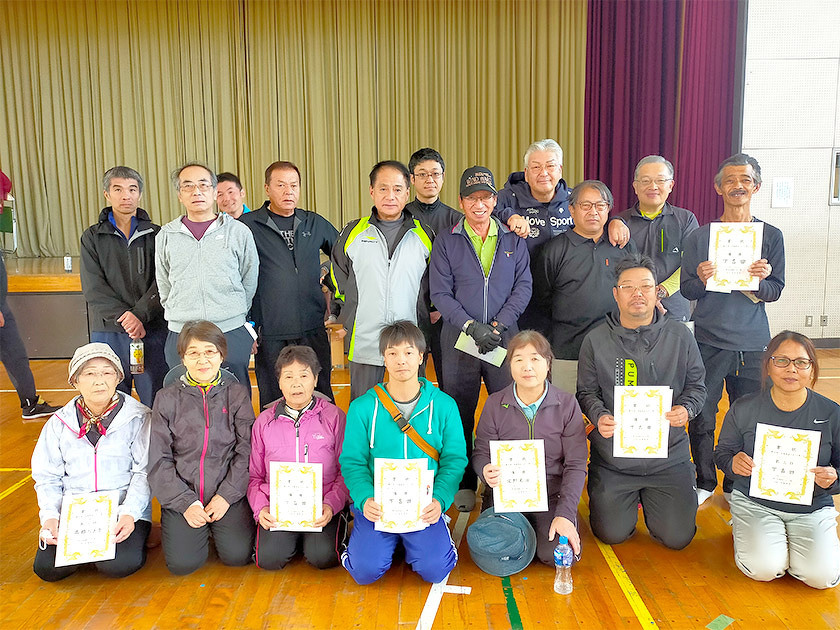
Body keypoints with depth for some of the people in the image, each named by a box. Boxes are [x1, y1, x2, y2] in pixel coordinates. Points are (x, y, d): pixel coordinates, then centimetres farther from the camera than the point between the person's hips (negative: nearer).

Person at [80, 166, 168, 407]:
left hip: (152, 329, -1)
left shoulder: (156, 234, 7)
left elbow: (162, 283, -3)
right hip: (108, 331, 1)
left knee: (156, 402, 2)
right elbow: (93, 288, -1)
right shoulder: (92, 237, 9)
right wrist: (123, 317, -13)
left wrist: (139, 314, -17)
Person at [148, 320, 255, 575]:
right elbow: (159, 460, 0)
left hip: (228, 491, 0)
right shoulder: (167, 398, 2)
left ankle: (217, 525, 16)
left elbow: (246, 451, -3)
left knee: (238, 556, -15)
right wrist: (186, 502, -9)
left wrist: (226, 495, -12)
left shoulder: (237, 394, 1)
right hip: (181, 494, 1)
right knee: (182, 563, -14)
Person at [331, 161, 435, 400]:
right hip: (364, 341, 0)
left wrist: (433, 313, 9)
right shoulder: (352, 233, 5)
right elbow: (339, 278, 15)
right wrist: (345, 317, 10)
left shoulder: (424, 234, 6)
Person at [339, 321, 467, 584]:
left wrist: (440, 499, -18)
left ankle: (436, 532, 16)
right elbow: (352, 462, -1)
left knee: (434, 569, -18)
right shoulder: (362, 408, -1)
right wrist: (365, 500, -20)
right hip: (377, 505, 0)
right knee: (366, 570, -17)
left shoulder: (444, 406, 0)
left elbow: (454, 460, -1)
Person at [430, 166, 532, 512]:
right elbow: (440, 293, -2)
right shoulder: (446, 242, 5)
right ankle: (464, 485, 20)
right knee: (460, 414, 6)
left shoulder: (514, 241, 9)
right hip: (459, 339, -1)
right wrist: (471, 326, -14)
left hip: (504, 338, 1)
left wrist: (497, 326, -10)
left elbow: (523, 287, 3)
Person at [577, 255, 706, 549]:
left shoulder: (680, 336, 0)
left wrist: (686, 409, -13)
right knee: (612, 534, 2)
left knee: (677, 537, 1)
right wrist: (599, 416, -18)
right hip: (613, 457, 0)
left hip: (669, 455, 1)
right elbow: (587, 392, 3)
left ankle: (651, 498, 33)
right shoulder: (596, 340, -2)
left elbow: (696, 384, 8)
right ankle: (631, 497, 34)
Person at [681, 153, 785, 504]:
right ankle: (705, 482, 23)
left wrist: (760, 281, -16)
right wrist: (702, 280, -17)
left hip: (753, 343, 1)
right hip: (708, 340, 0)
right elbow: (686, 290, 4)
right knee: (702, 418, 3)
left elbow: (776, 291, 6)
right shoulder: (699, 237, 4)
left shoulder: (771, 236, 6)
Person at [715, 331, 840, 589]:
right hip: (754, 502, -1)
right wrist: (733, 462, -23)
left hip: (812, 507, 2)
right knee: (763, 568, -23)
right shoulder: (744, 409, -8)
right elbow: (722, 452, 1)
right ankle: (745, 530, 13)